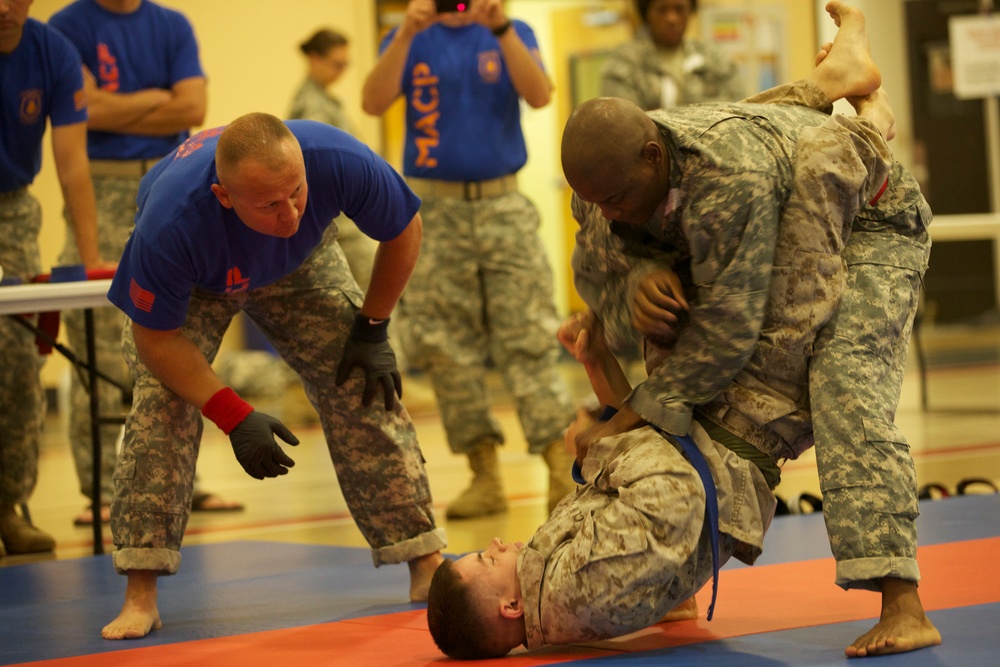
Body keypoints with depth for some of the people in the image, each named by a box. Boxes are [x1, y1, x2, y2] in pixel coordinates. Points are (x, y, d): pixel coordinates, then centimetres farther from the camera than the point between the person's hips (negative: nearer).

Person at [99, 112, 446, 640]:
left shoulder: (341, 162, -40)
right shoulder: (171, 225, -45)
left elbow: (403, 233, -16)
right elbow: (155, 338, -28)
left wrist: (371, 330, -10)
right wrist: (233, 416, -31)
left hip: (300, 264, 3)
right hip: (194, 281, -2)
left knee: (363, 391, -7)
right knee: (160, 403, -22)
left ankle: (426, 563, 4)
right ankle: (140, 594, -16)